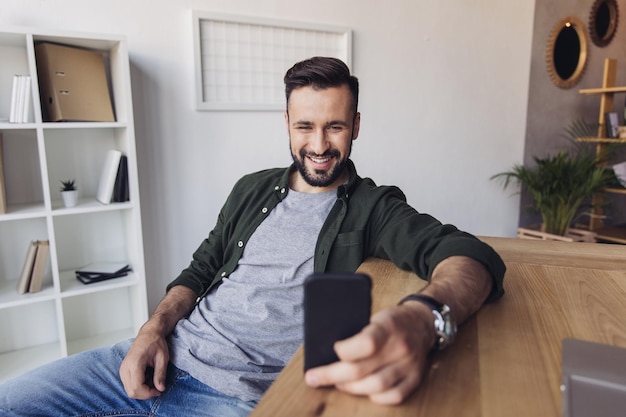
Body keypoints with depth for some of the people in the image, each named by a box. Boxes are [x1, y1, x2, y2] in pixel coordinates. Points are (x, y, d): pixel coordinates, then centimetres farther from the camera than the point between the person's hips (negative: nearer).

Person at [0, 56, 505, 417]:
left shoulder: (374, 208, -4)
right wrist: (155, 328, -3)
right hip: (166, 354, 5)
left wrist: (422, 319, -43)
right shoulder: (253, 189, 12)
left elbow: (472, 256, -20)